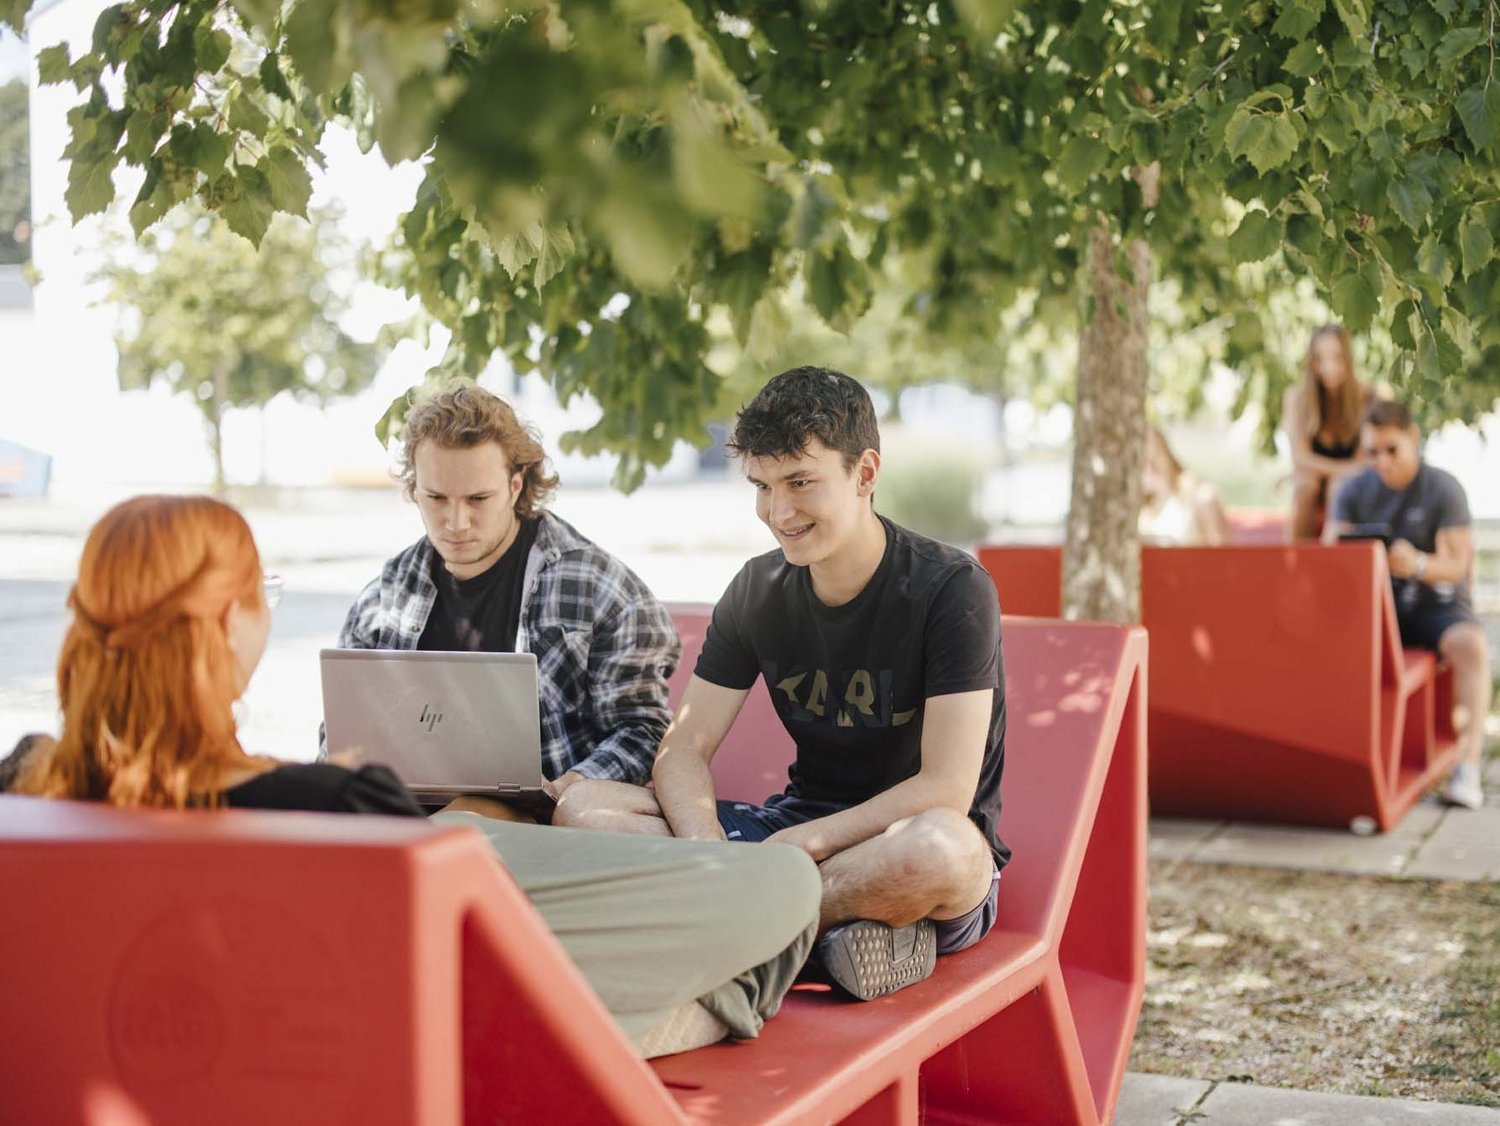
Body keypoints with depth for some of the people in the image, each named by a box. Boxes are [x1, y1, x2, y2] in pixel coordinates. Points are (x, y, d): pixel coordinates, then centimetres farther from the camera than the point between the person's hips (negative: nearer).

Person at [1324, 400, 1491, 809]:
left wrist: (1418, 564, -37)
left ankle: (1468, 766, -36)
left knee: (1470, 645, -35)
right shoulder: (1354, 491, 5)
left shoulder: (1444, 488, -5)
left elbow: (1459, 565, -14)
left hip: (1437, 604, -3)